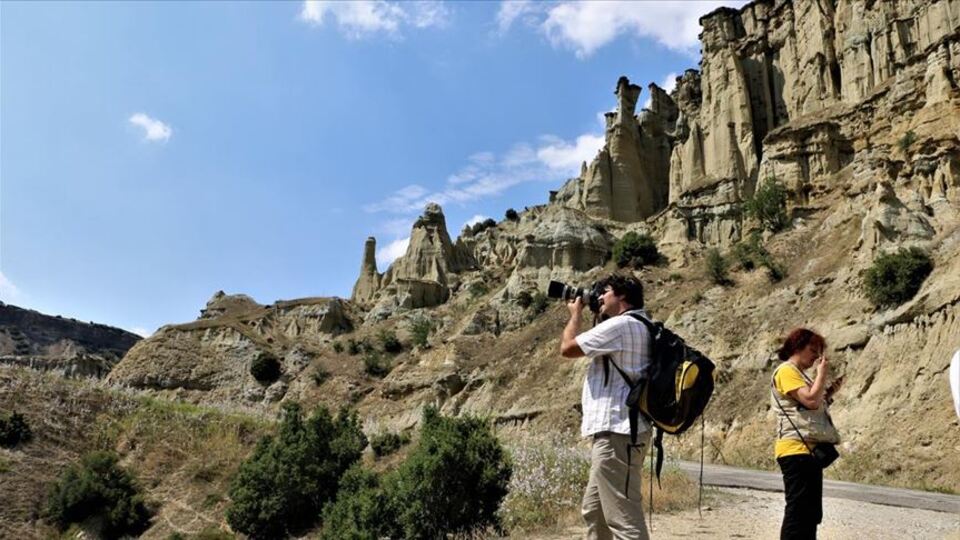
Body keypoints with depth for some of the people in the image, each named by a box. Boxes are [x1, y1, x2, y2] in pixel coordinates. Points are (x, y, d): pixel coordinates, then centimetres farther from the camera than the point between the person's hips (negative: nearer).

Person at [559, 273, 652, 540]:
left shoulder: (620, 325, -14)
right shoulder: (637, 327, 17)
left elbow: (567, 348, -9)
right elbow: (599, 348, 27)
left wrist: (576, 313, 7)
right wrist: (595, 315, 21)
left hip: (616, 434, -11)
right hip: (617, 431, 11)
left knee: (624, 518, -9)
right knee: (594, 511, 19)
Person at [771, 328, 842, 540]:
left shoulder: (799, 374, 23)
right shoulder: (786, 371, -8)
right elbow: (810, 400, -19)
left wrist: (830, 392, 14)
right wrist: (822, 373, -5)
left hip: (809, 451, 10)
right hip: (797, 450, -10)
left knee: (811, 514, 12)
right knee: (799, 512, -12)